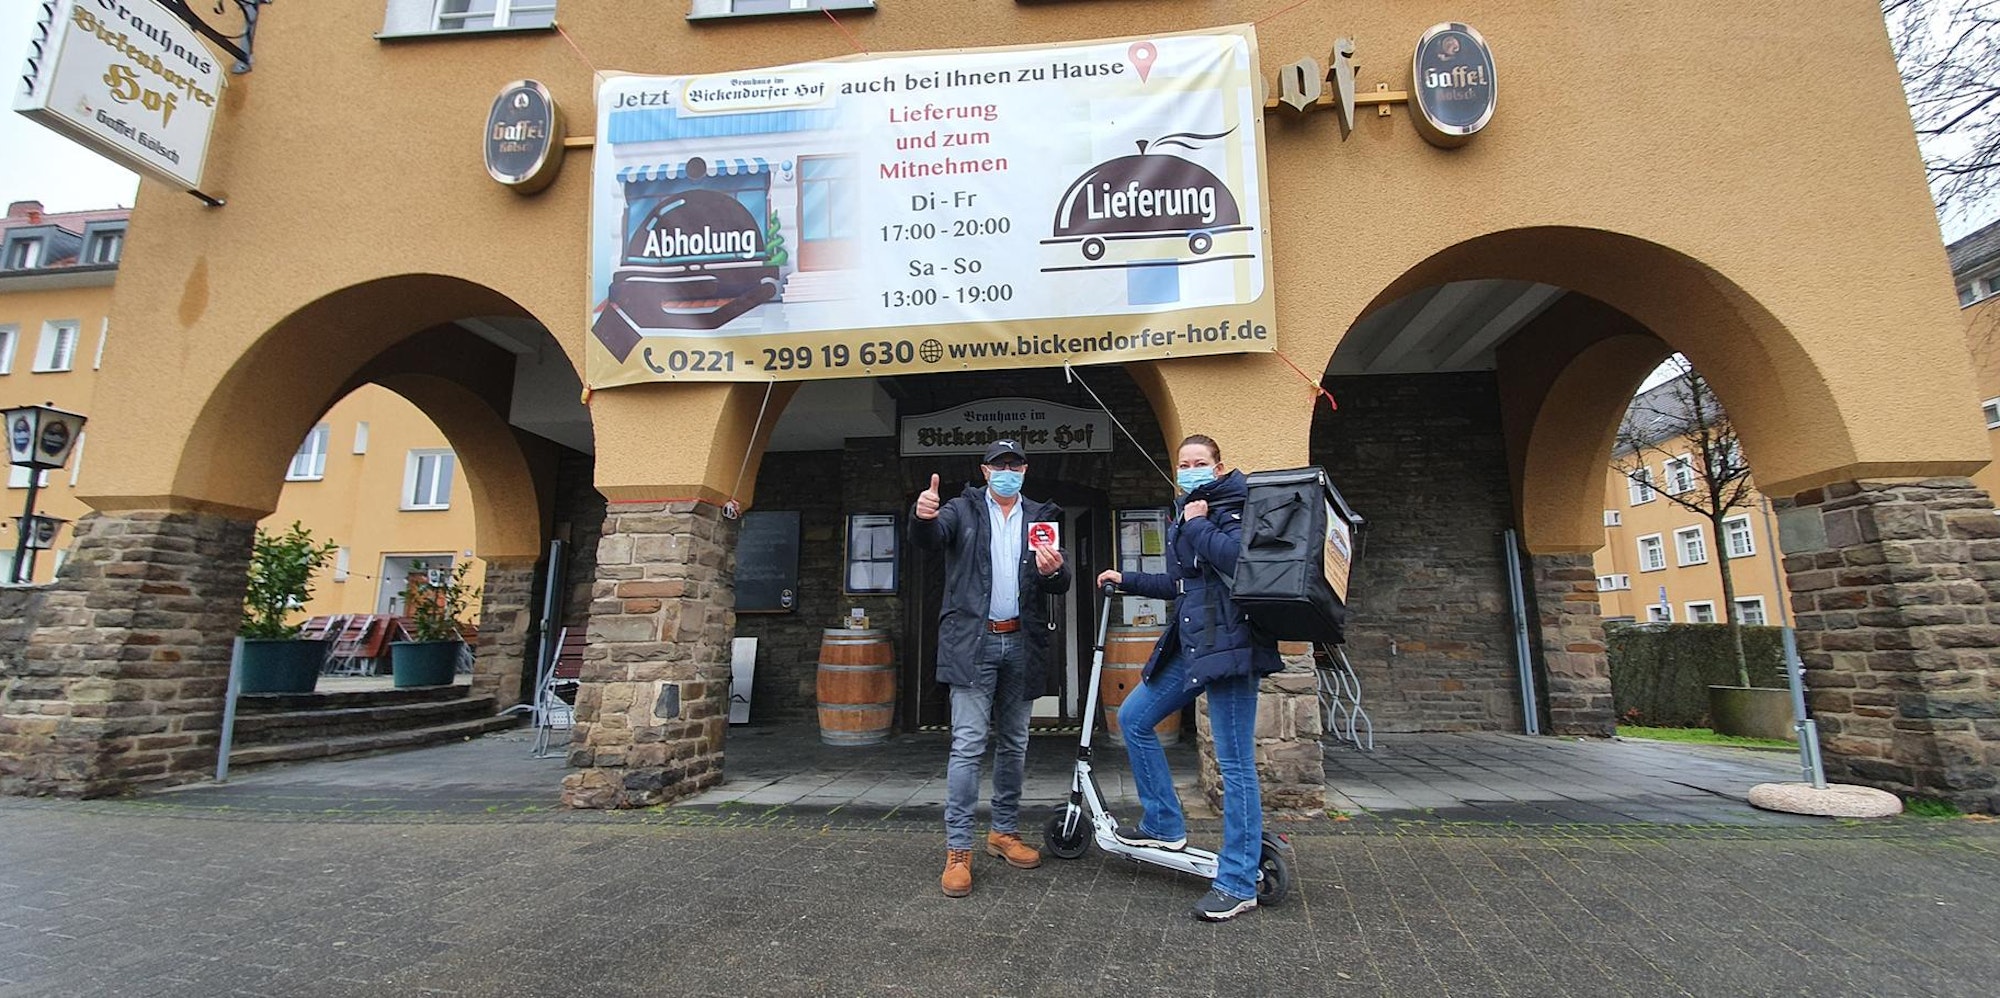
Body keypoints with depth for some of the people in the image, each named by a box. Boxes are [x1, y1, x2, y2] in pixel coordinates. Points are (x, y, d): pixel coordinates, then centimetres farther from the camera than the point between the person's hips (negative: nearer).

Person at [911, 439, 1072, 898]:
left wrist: (1054, 570, -18)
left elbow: (1061, 585, 7)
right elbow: (929, 536, -16)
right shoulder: (963, 510, 4)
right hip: (974, 641, -4)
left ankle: (1004, 831, 28)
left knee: (1013, 744, 13)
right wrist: (923, 516, -40)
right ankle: (958, 850, 1)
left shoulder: (1041, 517, 12)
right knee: (968, 746, -7)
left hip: (1021, 644, 4)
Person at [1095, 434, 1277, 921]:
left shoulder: (1233, 507, -7)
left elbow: (1236, 557, -28)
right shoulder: (1181, 517, 18)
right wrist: (1126, 580, 28)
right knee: (1133, 718, 12)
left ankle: (1238, 884, 8)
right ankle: (1165, 825, 25)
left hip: (1228, 644, -9)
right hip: (1188, 645, 9)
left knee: (1235, 764, -3)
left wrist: (1198, 524, -14)